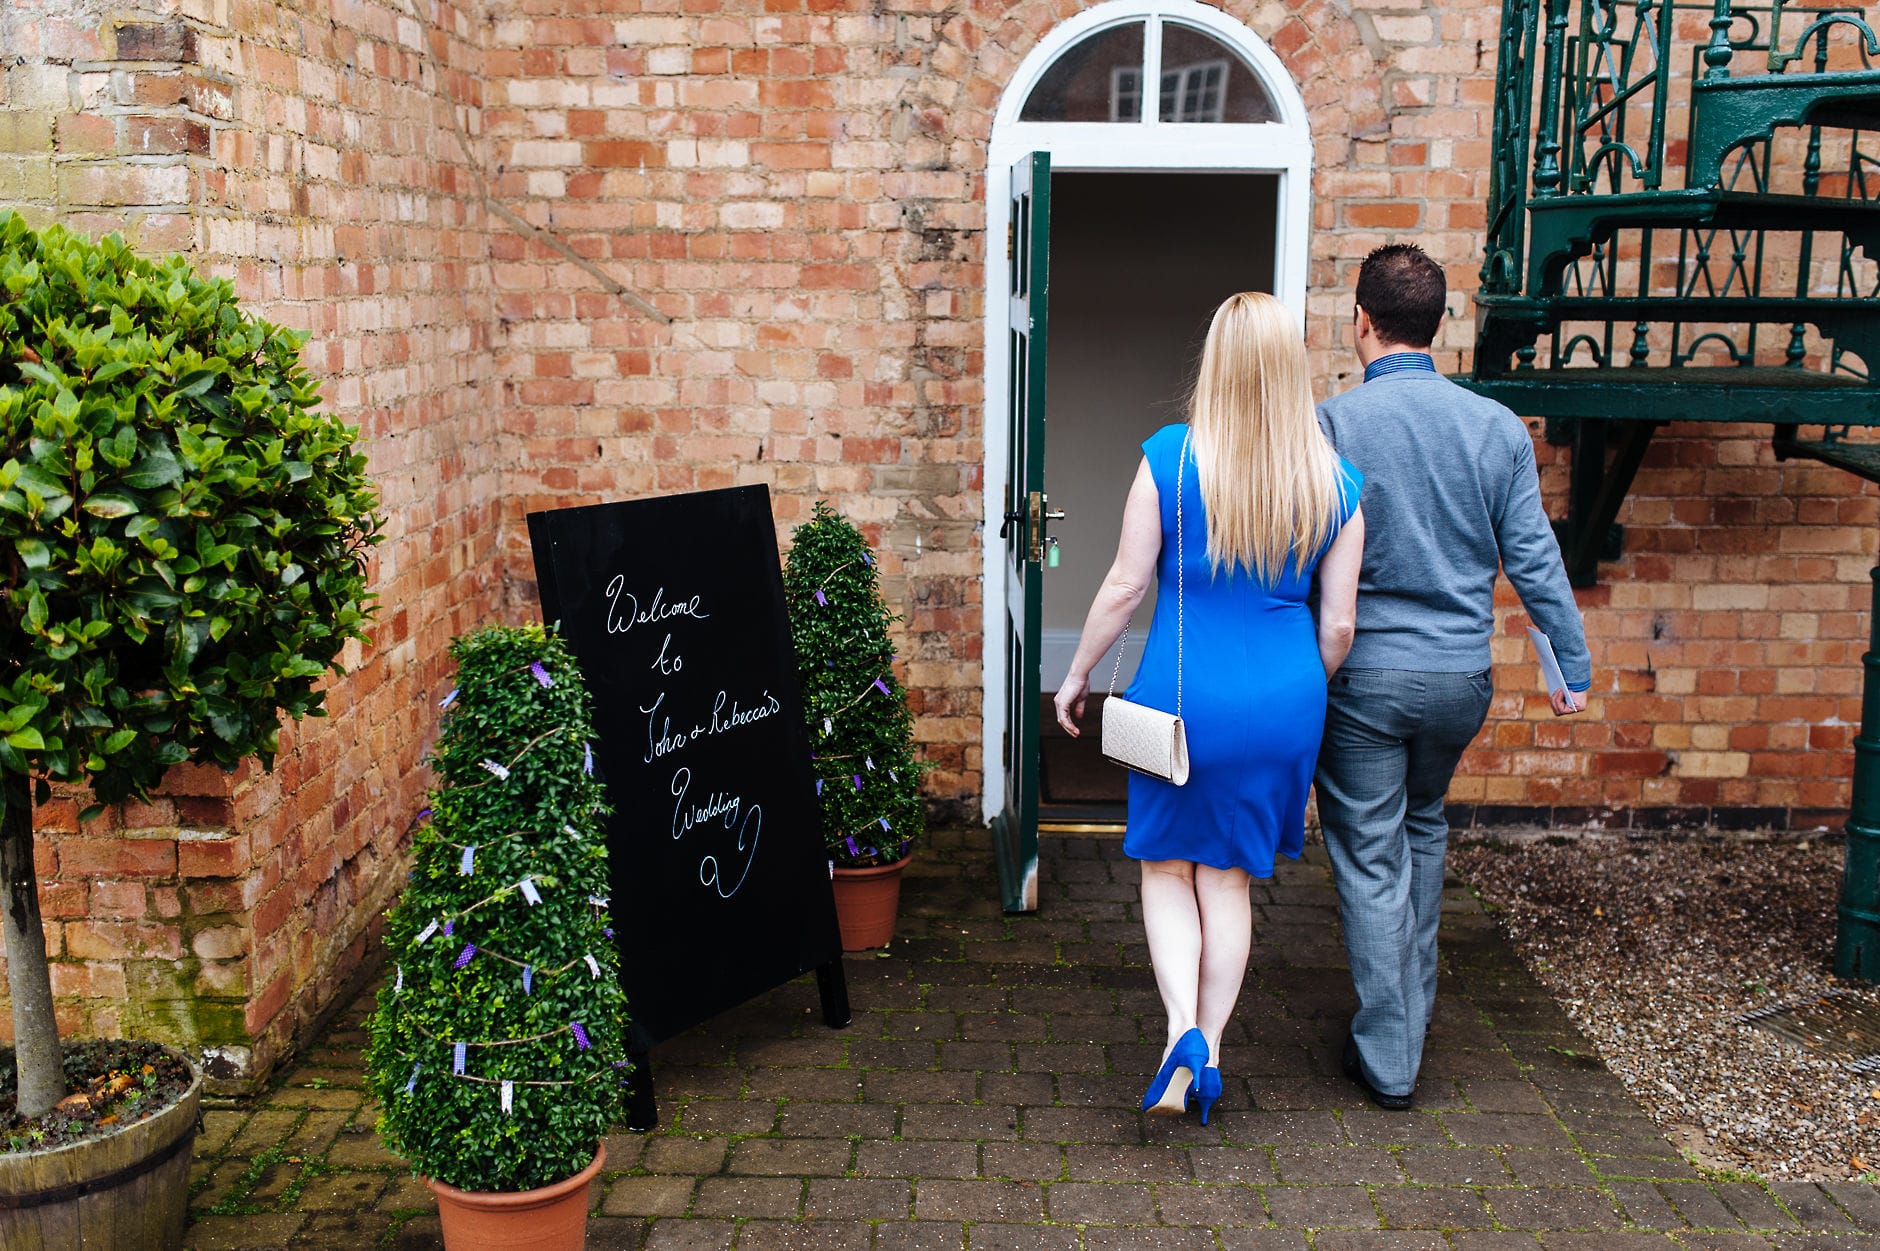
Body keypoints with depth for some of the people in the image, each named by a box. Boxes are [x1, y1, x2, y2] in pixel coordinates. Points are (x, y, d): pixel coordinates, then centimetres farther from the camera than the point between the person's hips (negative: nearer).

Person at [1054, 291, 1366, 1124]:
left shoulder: (1171, 457, -11)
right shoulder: (1335, 482, -3)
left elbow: (1126, 585, -7)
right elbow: (1337, 625, 1)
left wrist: (1076, 675, 7)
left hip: (1181, 696, -2)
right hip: (1284, 704, 3)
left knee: (1169, 868, 14)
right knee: (1230, 878, 16)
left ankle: (1183, 1029, -4)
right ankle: (1208, 1052, 21)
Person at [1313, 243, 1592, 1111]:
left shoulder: (1330, 424, -10)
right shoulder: (1496, 426, -1)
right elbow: (1532, 557, 0)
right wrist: (1574, 664, 9)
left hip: (1360, 674, -3)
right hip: (1460, 676, 4)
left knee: (1369, 856, 6)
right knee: (1424, 828, 25)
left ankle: (1386, 1058, 12)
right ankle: (1414, 1003, 36)